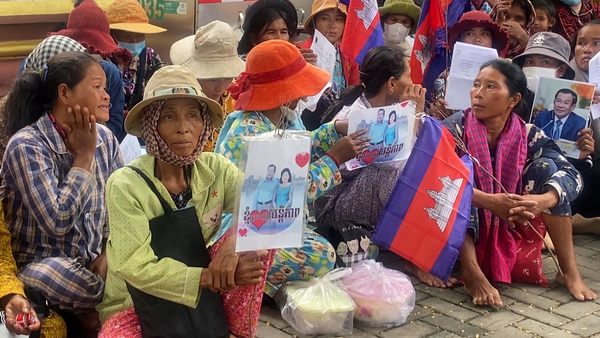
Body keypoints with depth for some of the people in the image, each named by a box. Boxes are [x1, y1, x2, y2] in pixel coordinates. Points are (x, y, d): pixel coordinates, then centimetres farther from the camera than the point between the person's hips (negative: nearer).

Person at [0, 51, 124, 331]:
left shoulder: (104, 138, 2)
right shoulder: (27, 145, -17)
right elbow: (58, 221, -27)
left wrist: (106, 256, -11)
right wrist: (83, 157, -18)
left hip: (95, 262, 5)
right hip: (44, 265, -4)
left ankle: (90, 311, 4)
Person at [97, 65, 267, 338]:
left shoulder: (216, 169, -5)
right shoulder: (125, 185, -17)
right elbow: (137, 268, -22)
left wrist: (232, 243, -32)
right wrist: (211, 278, -27)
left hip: (204, 301, 4)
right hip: (138, 307, -4)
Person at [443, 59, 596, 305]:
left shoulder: (527, 135, -7)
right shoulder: (455, 128, -14)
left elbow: (572, 175, -16)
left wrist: (543, 200, -38)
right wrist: (490, 202, -41)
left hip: (510, 228, 3)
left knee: (546, 166, -13)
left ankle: (569, 271, -13)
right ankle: (471, 273, -36)